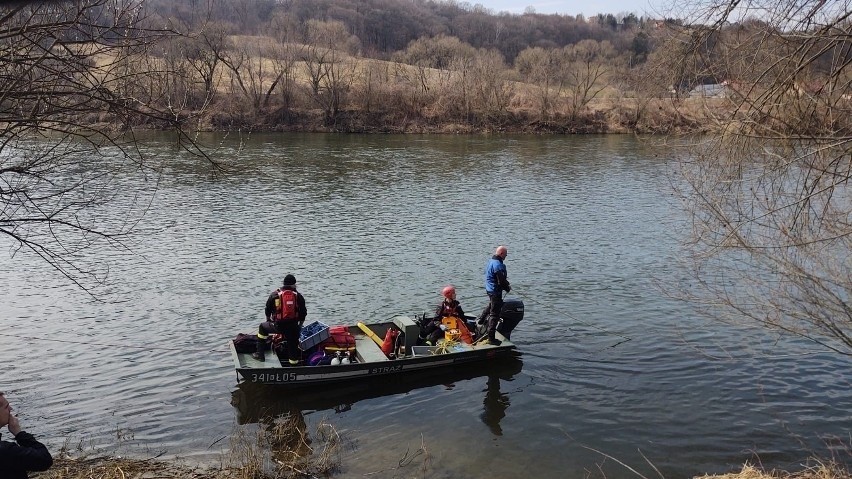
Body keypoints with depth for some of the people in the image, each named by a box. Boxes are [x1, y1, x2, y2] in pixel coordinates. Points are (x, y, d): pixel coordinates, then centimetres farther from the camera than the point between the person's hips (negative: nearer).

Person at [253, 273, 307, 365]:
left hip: (278, 326, 0)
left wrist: (269, 321, 31)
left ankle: (260, 354, 28)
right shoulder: (298, 296, 2)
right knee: (293, 345, 16)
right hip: (293, 327, 0)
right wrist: (299, 326, 22)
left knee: (262, 327, 26)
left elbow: (267, 310, 11)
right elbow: (303, 314, 6)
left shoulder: (274, 294, 2)